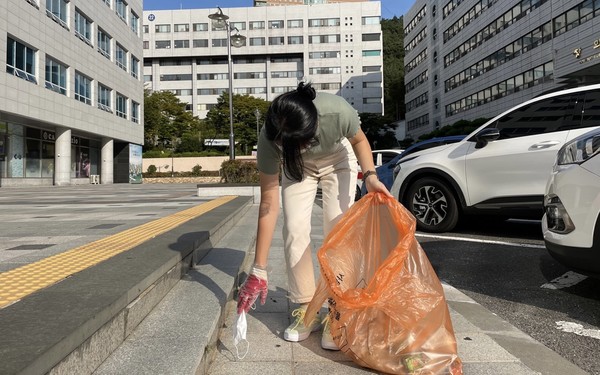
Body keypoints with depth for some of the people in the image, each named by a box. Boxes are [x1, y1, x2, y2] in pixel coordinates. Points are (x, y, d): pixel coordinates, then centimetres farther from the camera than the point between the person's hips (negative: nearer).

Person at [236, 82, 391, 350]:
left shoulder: (338, 113, -40)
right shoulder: (269, 140, -36)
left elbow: (359, 140, -13)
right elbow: (269, 206, -31)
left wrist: (370, 174, -31)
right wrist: (258, 271, -30)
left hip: (337, 161, -1)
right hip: (298, 167, 1)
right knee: (294, 230, -13)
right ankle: (305, 309, 1)